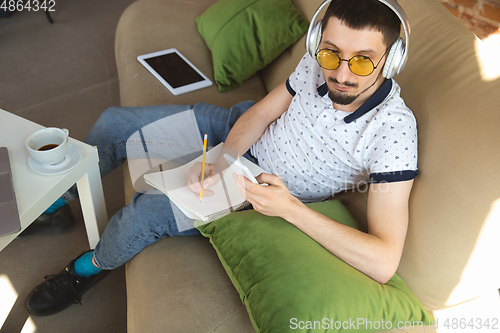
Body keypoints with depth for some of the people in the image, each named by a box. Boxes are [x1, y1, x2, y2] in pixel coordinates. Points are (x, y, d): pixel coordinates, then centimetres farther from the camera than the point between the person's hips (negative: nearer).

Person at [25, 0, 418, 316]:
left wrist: (289, 208, -42)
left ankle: (96, 263, 19)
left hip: (276, 193, -5)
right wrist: (222, 159, -22)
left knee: (147, 211, -21)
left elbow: (384, 262, -37)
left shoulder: (393, 131, -33)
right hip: (236, 131, 5)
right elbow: (260, 113, -5)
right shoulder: (319, 63, -19)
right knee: (115, 122, 4)